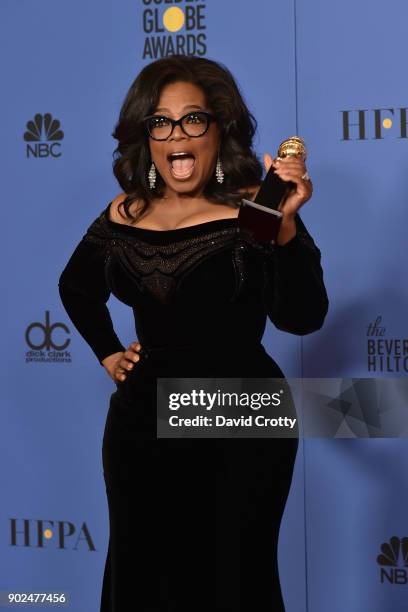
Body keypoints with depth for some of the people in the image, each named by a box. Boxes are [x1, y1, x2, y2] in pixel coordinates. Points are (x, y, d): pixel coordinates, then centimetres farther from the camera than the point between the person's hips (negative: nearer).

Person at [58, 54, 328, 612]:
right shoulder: (124, 216, 3)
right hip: (142, 421, 4)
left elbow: (301, 318, -24)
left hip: (242, 426, -4)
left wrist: (285, 227, -37)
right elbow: (75, 286, 24)